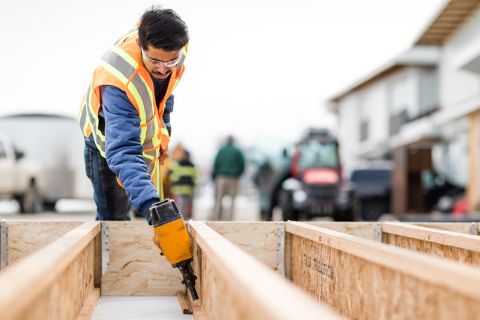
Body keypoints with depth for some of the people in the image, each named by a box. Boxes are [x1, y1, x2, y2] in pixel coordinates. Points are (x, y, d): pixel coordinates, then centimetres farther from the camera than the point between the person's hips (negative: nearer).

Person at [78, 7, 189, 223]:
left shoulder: (173, 49, -25)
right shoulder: (118, 81, -46)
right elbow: (123, 151, -53)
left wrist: (164, 129, 4)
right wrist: (148, 204, -65)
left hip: (146, 131, 6)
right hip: (109, 138, -6)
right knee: (114, 218, -5)